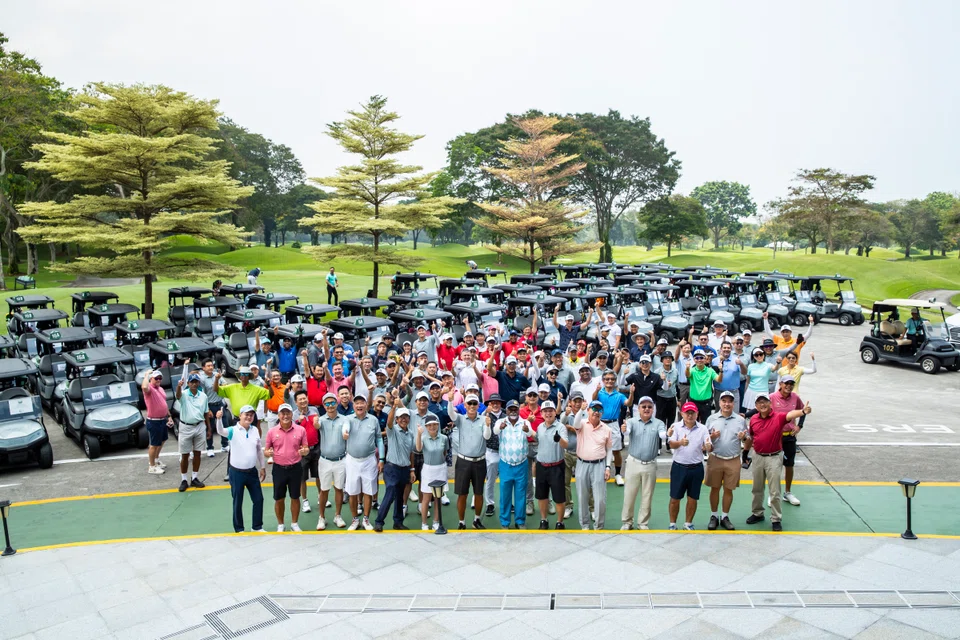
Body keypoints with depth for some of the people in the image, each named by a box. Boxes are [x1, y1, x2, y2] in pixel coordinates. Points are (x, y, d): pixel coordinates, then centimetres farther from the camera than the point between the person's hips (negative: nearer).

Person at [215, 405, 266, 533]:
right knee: (238, 502, 8)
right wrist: (219, 418, -56)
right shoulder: (233, 430, -13)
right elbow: (221, 431, -36)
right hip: (237, 472, -5)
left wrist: (263, 467, 13)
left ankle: (257, 526, 27)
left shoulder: (255, 430, 2)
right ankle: (239, 529, 24)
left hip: (252, 471, 5)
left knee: (259, 499, 11)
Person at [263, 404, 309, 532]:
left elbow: (306, 449, 2)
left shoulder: (300, 430, -4)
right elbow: (265, 451, 4)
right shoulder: (272, 432, -4)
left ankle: (294, 523, 27)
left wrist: (305, 451, -22)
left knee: (295, 497, 11)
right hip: (279, 469, 0)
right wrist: (268, 453, -20)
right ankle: (280, 524, 27)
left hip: (295, 468, 0)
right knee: (278, 498, 9)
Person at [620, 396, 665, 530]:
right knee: (629, 494, 7)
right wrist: (624, 429, -51)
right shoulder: (632, 421, -4)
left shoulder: (658, 423, -1)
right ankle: (627, 522, 21)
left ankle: (643, 523, 25)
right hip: (633, 463, -1)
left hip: (650, 465, 1)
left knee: (647, 496, 11)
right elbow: (627, 430, -26)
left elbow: (663, 435, -21)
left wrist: (668, 434, -46)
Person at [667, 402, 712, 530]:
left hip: (696, 468, 1)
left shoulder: (702, 428, -1)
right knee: (675, 498, 6)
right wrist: (680, 443, -40)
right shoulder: (676, 426, -5)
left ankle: (688, 524, 27)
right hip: (679, 467, -1)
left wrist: (708, 447, -33)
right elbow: (671, 444, -18)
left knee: (692, 499, 11)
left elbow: (709, 447, -8)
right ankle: (672, 524, 21)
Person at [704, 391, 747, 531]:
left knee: (728, 489, 8)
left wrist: (743, 437, -15)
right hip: (715, 459, 0)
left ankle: (725, 517, 21)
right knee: (715, 488, 7)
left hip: (733, 460, 0)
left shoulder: (740, 420, 2)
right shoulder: (711, 419, 1)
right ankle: (714, 516, 19)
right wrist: (712, 437, -16)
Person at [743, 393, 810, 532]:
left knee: (775, 491, 1)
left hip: (774, 458, -4)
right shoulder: (753, 419, 1)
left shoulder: (778, 418, -13)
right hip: (758, 457, 5)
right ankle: (757, 514, 33)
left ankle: (776, 519, 11)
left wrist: (803, 411, -55)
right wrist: (745, 452, 19)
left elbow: (790, 415, -35)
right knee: (757, 489, 17)